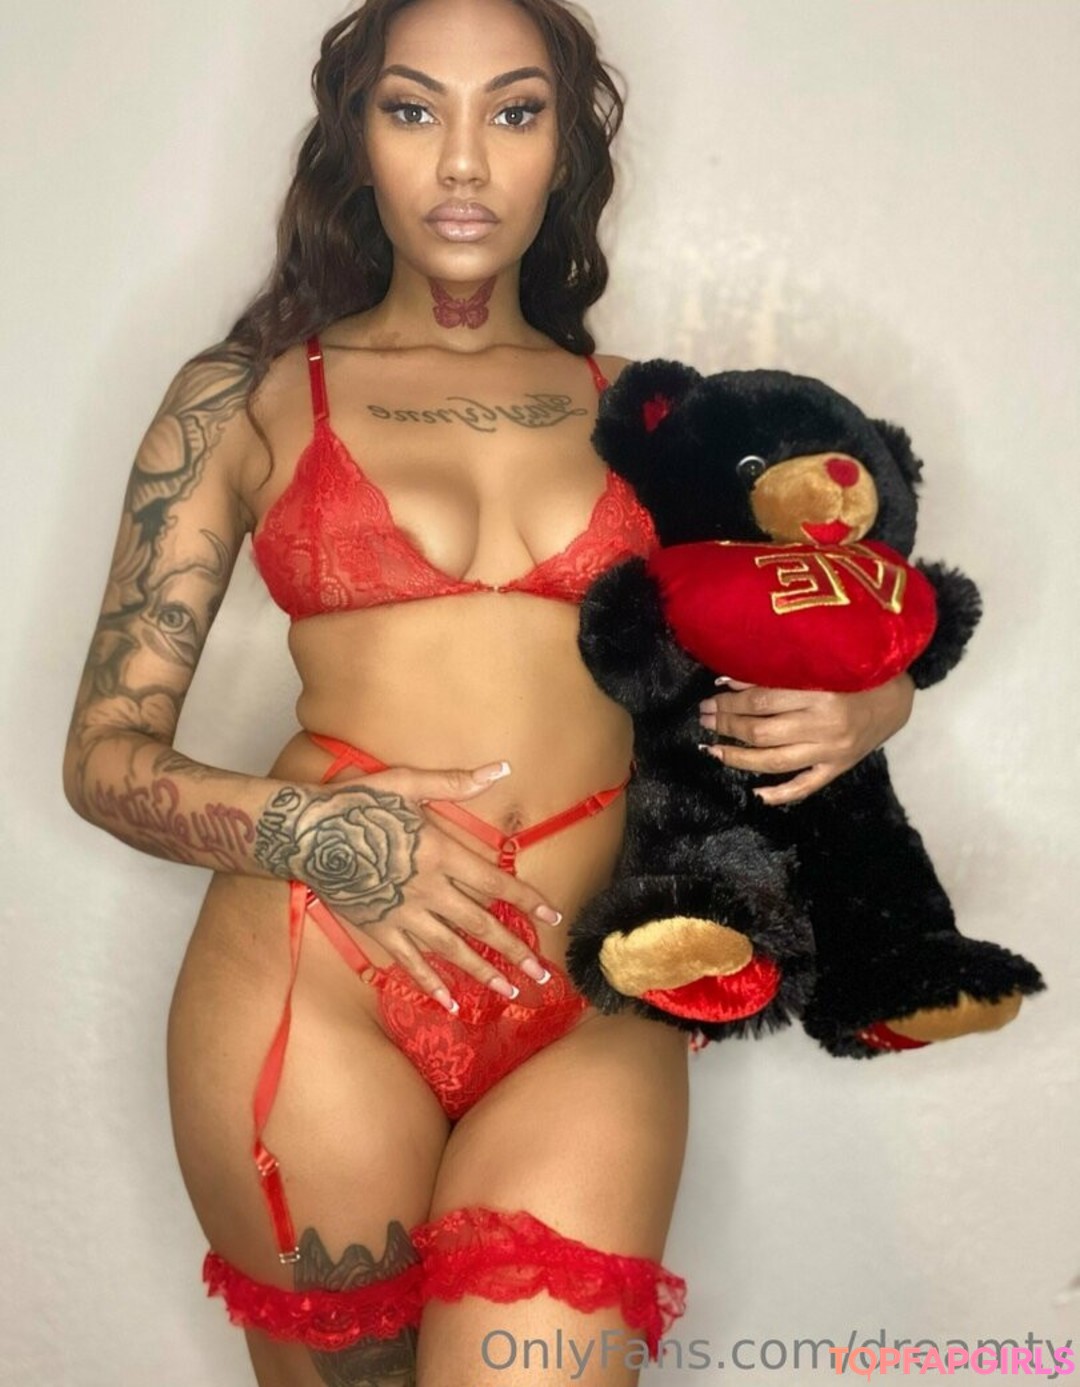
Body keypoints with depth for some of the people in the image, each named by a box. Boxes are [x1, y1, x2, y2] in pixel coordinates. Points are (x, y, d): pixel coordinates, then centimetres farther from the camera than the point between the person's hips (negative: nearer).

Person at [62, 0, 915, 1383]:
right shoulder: (245, 398, 5)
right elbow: (105, 753, 4)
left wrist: (859, 710, -3)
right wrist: (306, 830, -14)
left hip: (595, 1016, 1)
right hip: (311, 991, -1)